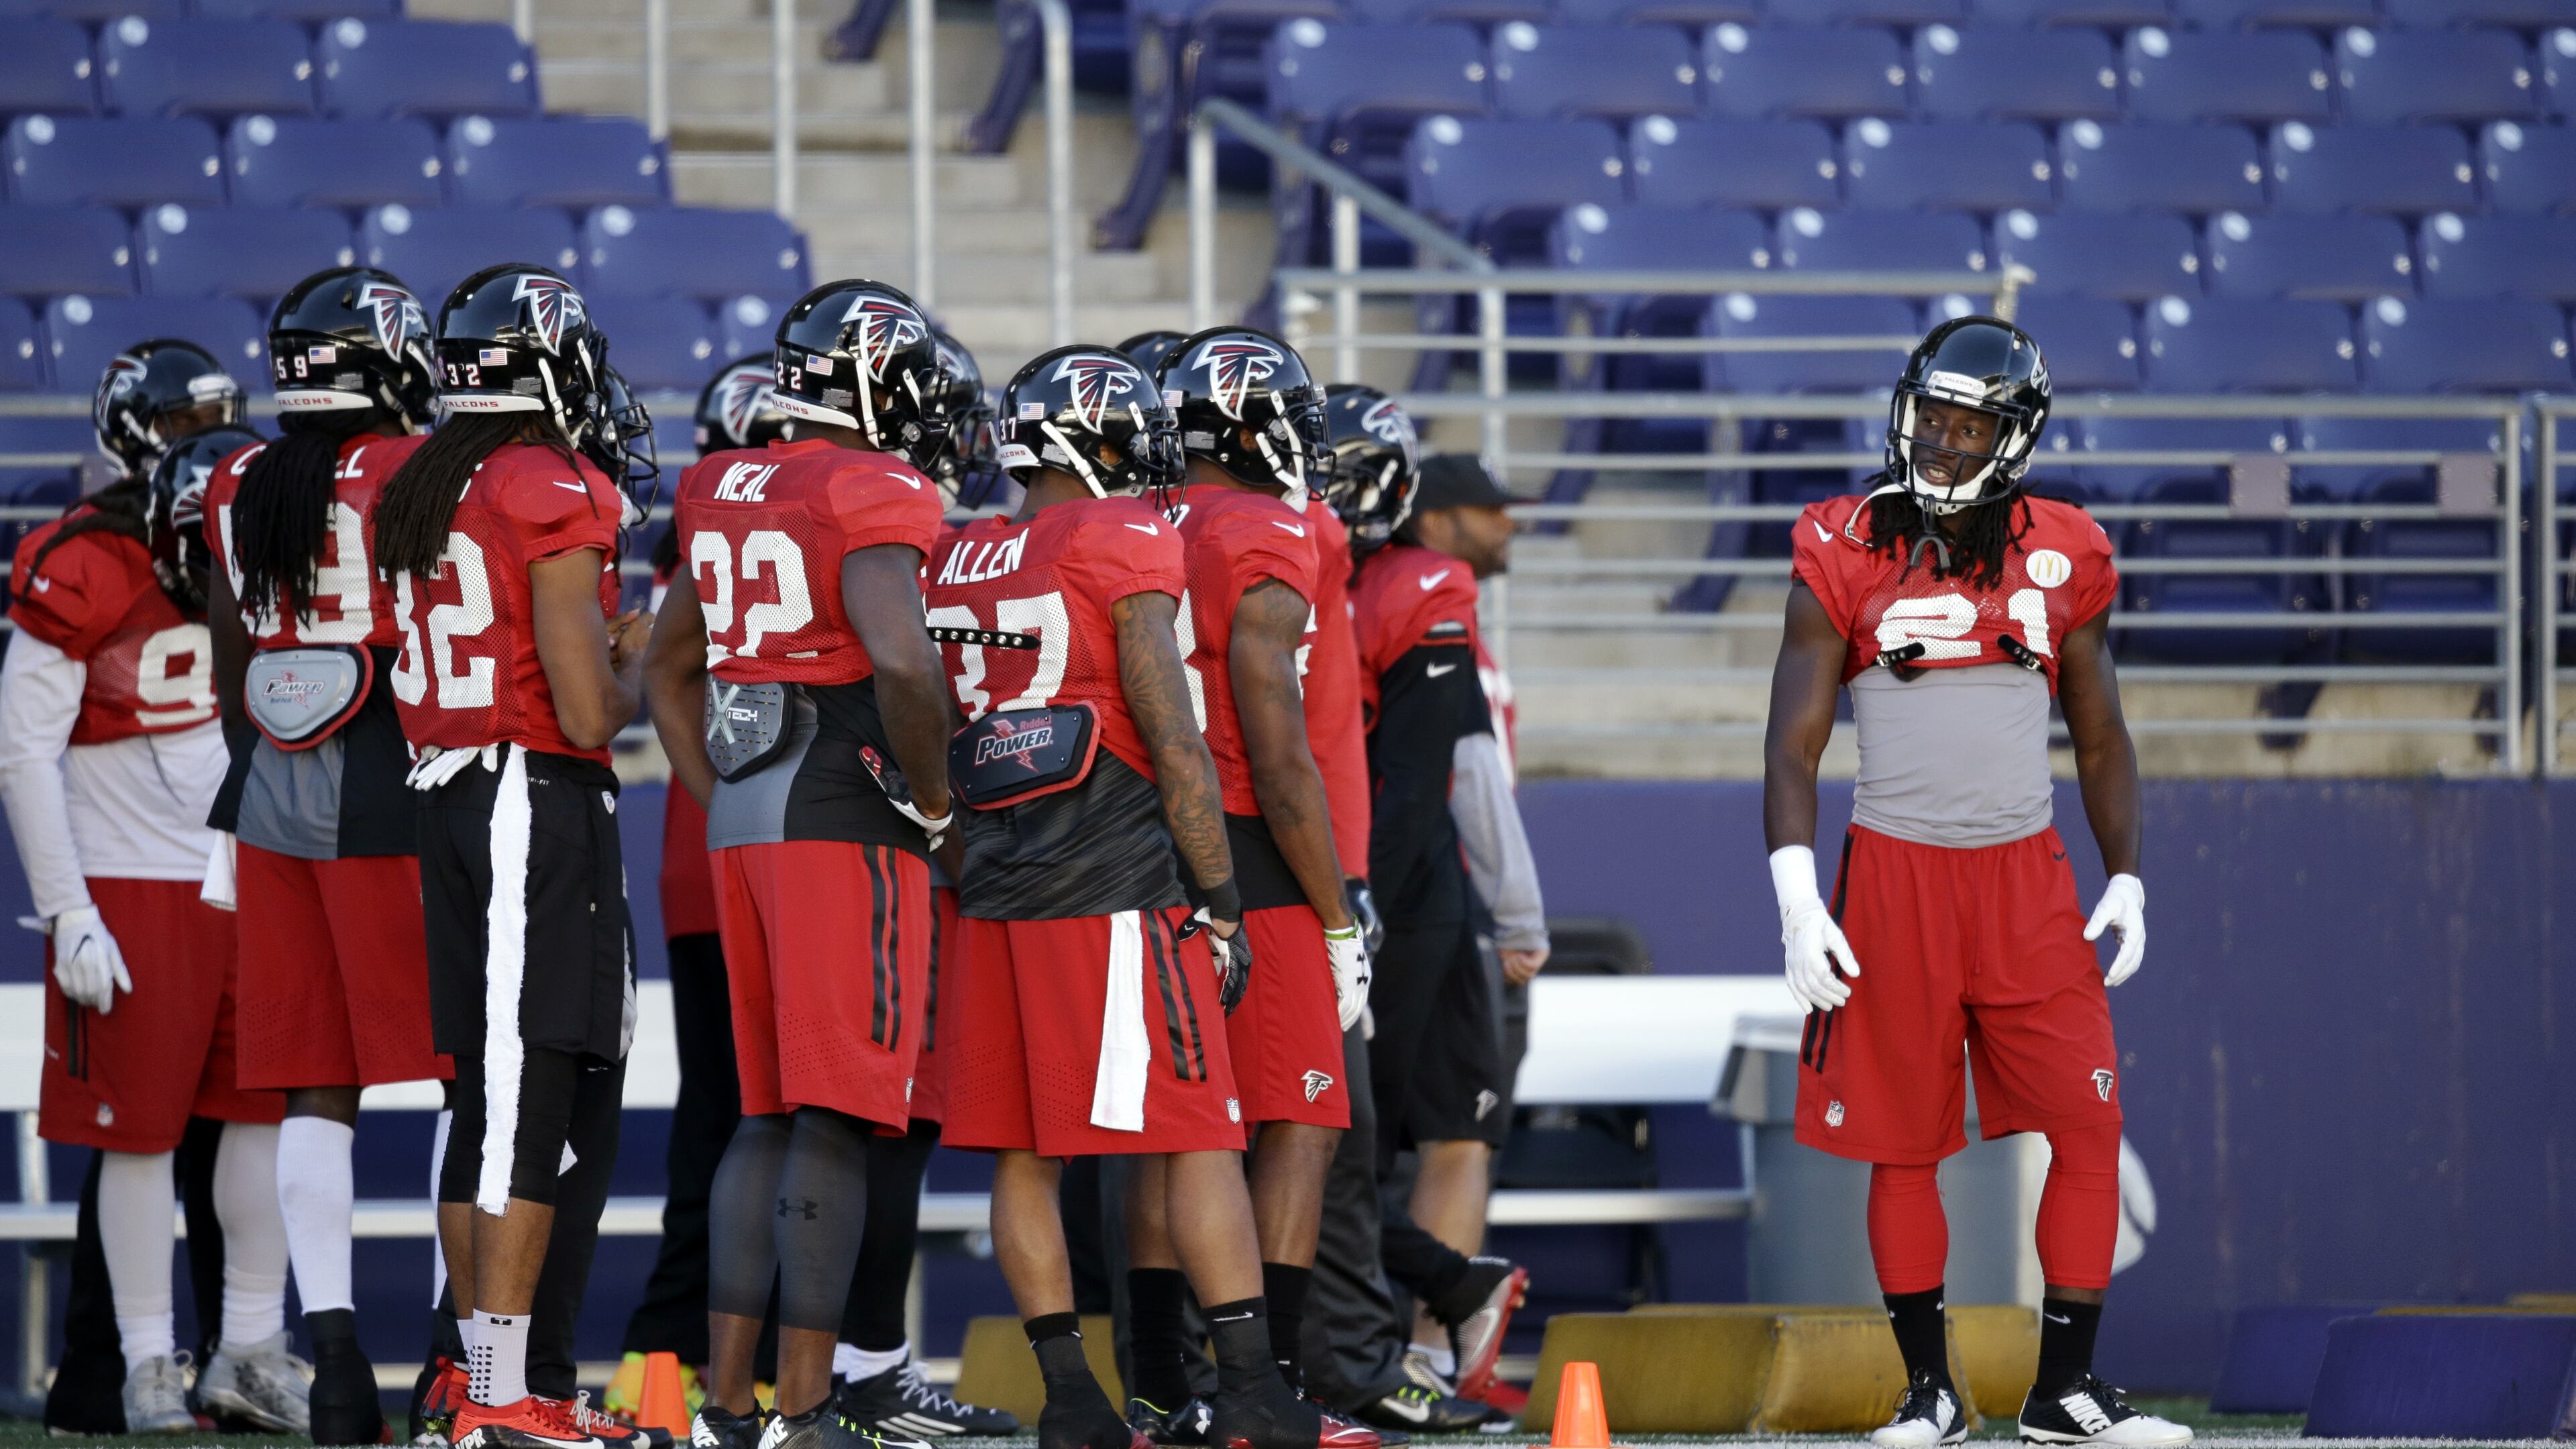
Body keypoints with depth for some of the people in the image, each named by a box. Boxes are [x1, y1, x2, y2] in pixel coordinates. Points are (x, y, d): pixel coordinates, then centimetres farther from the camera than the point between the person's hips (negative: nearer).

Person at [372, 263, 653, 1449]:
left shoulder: (416, 495, 12)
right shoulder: (556, 501, -13)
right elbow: (587, 714, -18)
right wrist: (637, 662, 3)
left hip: (446, 801, 8)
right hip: (542, 803, -8)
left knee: (487, 1089, 13)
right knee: (533, 1095, -7)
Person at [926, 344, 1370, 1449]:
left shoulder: (958, 563, 11)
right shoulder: (1125, 548, -8)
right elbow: (1174, 746, -10)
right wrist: (1220, 902, -5)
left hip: (993, 896, 6)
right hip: (1112, 887, -6)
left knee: (1022, 1152, 8)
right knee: (1199, 1141, -3)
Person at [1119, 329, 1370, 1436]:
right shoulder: (1262, 546, -12)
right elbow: (1280, 761, -15)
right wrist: (1340, 926, -10)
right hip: (1250, 866, -7)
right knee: (1298, 1128, -3)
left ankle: (1159, 1392, 10)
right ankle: (1271, 1386, -8)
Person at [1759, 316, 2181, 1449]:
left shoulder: (2060, 559, 5)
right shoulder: (1846, 559, -3)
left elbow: (2101, 738, 14)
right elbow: (1792, 745, -3)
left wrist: (2127, 880, 7)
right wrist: (1796, 899, -13)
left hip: (2026, 877, 2)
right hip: (1893, 877, -2)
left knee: (2088, 1129, -5)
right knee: (1902, 1148, 2)